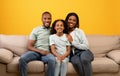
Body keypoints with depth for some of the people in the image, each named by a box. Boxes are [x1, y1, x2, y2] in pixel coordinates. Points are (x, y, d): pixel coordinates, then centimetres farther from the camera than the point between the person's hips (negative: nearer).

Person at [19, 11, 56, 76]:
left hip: (47, 53, 0)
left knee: (52, 60, -36)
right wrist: (40, 51, -13)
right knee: (22, 59, -29)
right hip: (35, 52, 0)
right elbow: (29, 46, 3)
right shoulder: (36, 30, 8)